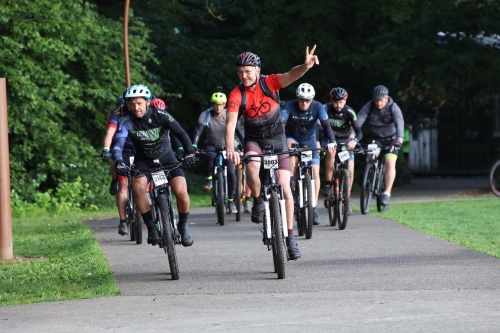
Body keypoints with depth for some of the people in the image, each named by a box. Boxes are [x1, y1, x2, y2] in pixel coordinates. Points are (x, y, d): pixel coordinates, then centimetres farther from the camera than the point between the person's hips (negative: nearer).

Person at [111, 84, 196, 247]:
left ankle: (183, 226, 7)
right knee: (137, 186, -31)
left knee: (181, 192, -22)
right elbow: (118, 144, -29)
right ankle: (152, 227, -16)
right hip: (144, 161, 1)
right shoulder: (127, 121, -19)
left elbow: (181, 133, -27)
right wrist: (119, 162, -49)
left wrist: (190, 152, -44)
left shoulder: (160, 115, -21)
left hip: (166, 157, 0)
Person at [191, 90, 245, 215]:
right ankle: (209, 179, -10)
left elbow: (238, 130, -24)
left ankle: (230, 201, 2)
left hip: (226, 146, 1)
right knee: (209, 156, -37)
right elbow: (198, 130, -28)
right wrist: (194, 146, -44)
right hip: (211, 145, -1)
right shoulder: (205, 115, -16)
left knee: (231, 172, -15)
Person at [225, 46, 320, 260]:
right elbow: (230, 124, -26)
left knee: (285, 188, -6)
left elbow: (291, 75, -33)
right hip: (254, 139, 0)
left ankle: (289, 237, 4)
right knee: (252, 167, -35)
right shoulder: (236, 95, -16)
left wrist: (306, 66, -55)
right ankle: (258, 201, -7)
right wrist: (230, 150, -42)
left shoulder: (269, 83, -15)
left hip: (277, 138, 0)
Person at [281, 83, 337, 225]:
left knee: (315, 173, -9)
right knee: (291, 148, -37)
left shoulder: (317, 107, -20)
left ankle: (314, 208, -1)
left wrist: (332, 142, -44)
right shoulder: (289, 106, -24)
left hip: (309, 140, 1)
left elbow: (326, 125, -28)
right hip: (292, 137, -1)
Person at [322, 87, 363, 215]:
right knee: (331, 152, -36)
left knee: (350, 171, -10)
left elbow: (358, 131, -28)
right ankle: (328, 183, -22)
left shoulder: (349, 112, -21)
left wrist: (354, 140, -50)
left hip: (345, 140, 1)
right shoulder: (326, 109, -21)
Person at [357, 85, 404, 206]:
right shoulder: (369, 107, -16)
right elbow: (358, 122, -26)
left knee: (390, 163, -19)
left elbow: (399, 124, -35)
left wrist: (399, 141, -52)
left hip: (391, 139, -2)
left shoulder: (394, 108, -21)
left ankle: (387, 193, -16)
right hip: (375, 138, 2)